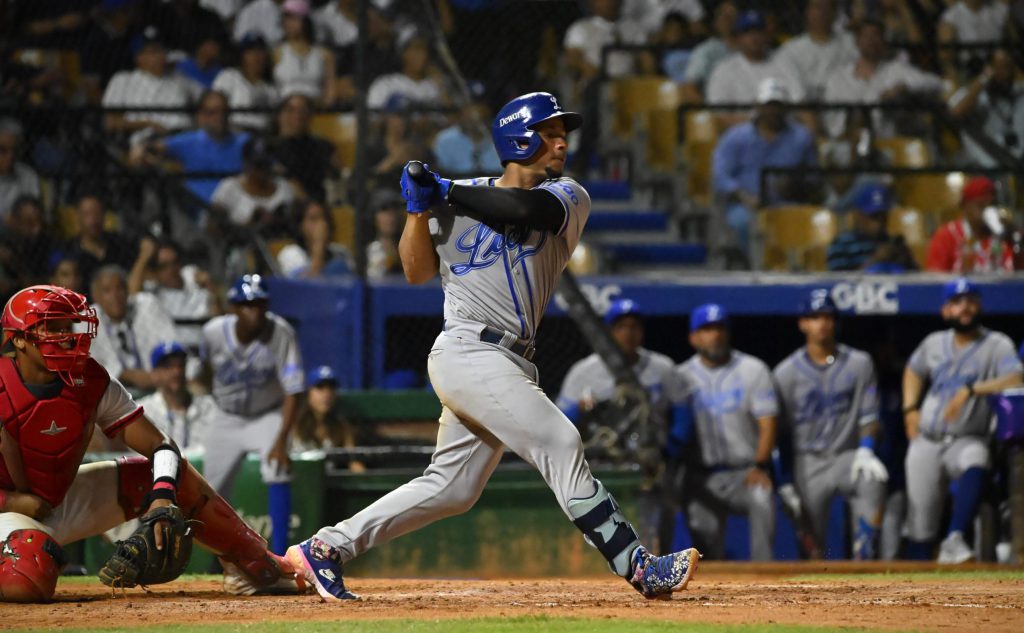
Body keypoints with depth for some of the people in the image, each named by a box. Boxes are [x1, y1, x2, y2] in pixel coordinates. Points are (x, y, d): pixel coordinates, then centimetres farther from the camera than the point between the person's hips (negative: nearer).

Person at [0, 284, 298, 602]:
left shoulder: (91, 382, -8)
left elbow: (161, 446, -10)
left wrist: (163, 496, -30)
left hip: (66, 498, 6)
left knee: (175, 473, -2)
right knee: (28, 583, -39)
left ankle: (258, 565, 7)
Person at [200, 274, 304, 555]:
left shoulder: (281, 333, -27)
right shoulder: (214, 332, -20)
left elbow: (293, 390, -28)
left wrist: (281, 441, -36)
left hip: (268, 416, -3)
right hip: (227, 419, 3)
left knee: (277, 473, -27)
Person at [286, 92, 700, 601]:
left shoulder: (568, 198, 8)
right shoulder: (459, 199, 5)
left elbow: (529, 207, -14)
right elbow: (417, 272, 7)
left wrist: (447, 191, -9)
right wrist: (419, 207, -6)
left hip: (508, 363, 6)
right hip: (468, 352, -6)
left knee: (452, 488, 10)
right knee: (560, 444, -18)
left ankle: (325, 549, 19)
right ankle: (638, 567, -21)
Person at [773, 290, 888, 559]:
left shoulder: (859, 363, 5)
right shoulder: (786, 372, 3)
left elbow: (869, 416, 3)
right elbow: (779, 430, 5)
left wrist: (865, 450, -16)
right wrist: (784, 480, -1)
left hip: (847, 455, -1)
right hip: (807, 462, 1)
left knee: (873, 480, -34)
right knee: (811, 539, -6)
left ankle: (864, 563, -31)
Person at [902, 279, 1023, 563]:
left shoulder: (996, 345, -4)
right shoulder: (934, 343, 11)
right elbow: (913, 371, 31)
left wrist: (971, 391, -34)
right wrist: (910, 408, 16)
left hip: (968, 441, -4)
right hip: (926, 443, 4)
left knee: (975, 464, -40)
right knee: (919, 523, 1)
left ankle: (954, 540, -51)